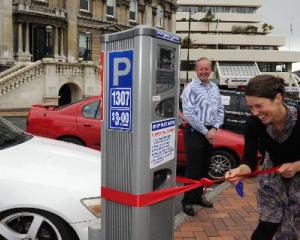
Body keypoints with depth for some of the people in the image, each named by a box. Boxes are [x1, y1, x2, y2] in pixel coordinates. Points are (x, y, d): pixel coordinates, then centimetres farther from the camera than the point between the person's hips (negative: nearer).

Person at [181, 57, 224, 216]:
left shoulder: (215, 88, 11)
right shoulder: (191, 88, -9)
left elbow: (220, 111, 11)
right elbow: (189, 114, -16)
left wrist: (214, 129, -4)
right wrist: (205, 131, -14)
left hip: (210, 132, 6)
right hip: (195, 132, -6)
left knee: (203, 167, 14)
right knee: (193, 168, -2)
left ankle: (198, 196, 28)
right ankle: (187, 200, 11)